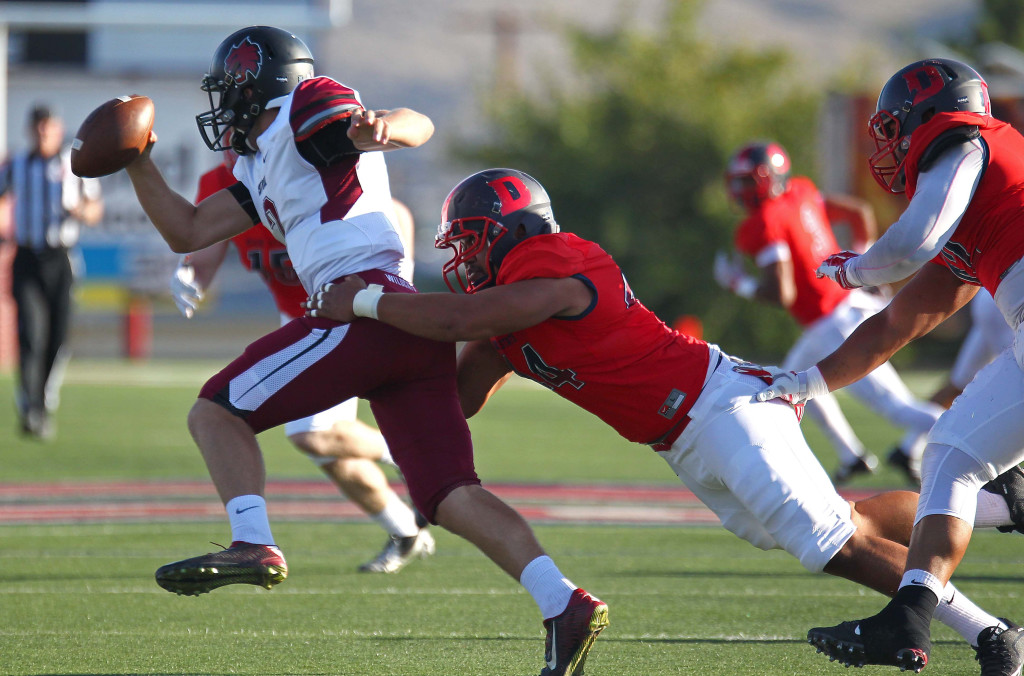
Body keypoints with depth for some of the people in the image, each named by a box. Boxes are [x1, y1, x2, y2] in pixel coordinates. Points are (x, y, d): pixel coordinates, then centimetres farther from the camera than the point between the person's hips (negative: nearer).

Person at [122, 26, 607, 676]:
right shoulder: (260, 166, 32)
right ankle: (564, 605, -14)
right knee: (449, 496, -2)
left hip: (369, 307, -9)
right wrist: (138, 163, 25)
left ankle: (253, 545, -21)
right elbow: (187, 232, 35)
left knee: (217, 411, -3)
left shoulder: (303, 110, 5)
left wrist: (382, 127, -33)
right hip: (415, 329, 9)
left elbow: (419, 126, -10)